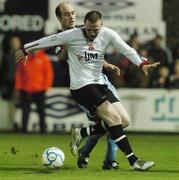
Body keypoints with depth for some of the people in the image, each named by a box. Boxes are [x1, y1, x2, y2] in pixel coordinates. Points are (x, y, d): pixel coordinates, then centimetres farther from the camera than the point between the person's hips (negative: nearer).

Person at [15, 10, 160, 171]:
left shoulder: (108, 34, -1)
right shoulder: (72, 35, -10)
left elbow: (126, 49, -12)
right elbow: (48, 41, 2)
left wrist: (142, 64, -28)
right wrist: (25, 50, 13)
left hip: (98, 84, 6)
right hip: (81, 86, -6)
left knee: (123, 120, -3)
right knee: (114, 118, -17)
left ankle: (81, 133, 10)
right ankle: (133, 161, -14)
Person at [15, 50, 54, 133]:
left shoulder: (44, 58, 0)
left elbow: (49, 73, 0)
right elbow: (18, 73, 10)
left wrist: (46, 87, -6)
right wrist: (18, 88, 4)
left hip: (39, 91, -2)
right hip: (25, 91, 2)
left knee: (41, 111, 1)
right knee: (25, 111, 5)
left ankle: (43, 130, 5)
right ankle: (23, 130, 9)